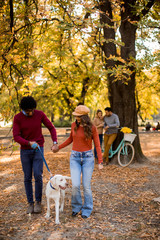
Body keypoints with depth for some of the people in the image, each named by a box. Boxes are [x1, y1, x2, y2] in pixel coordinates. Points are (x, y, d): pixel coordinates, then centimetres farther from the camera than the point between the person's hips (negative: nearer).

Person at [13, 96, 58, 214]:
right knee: (27, 178, 5)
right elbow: (16, 137, -14)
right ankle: (30, 203, 17)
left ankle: (38, 202, 9)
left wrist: (55, 142, -14)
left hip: (38, 149, -1)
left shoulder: (40, 114, -8)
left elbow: (51, 128, 0)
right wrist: (29, 143, -31)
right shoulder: (17, 118, -9)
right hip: (25, 150, 1)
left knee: (38, 175, -9)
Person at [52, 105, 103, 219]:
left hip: (88, 157, -2)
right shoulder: (74, 125, 1)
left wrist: (100, 162, -11)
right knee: (75, 185, -8)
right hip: (75, 158, 2)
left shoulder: (92, 128, -8)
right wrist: (58, 147, 21)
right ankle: (76, 207, 18)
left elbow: (97, 145, -4)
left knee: (86, 186, 0)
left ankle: (87, 210, 20)